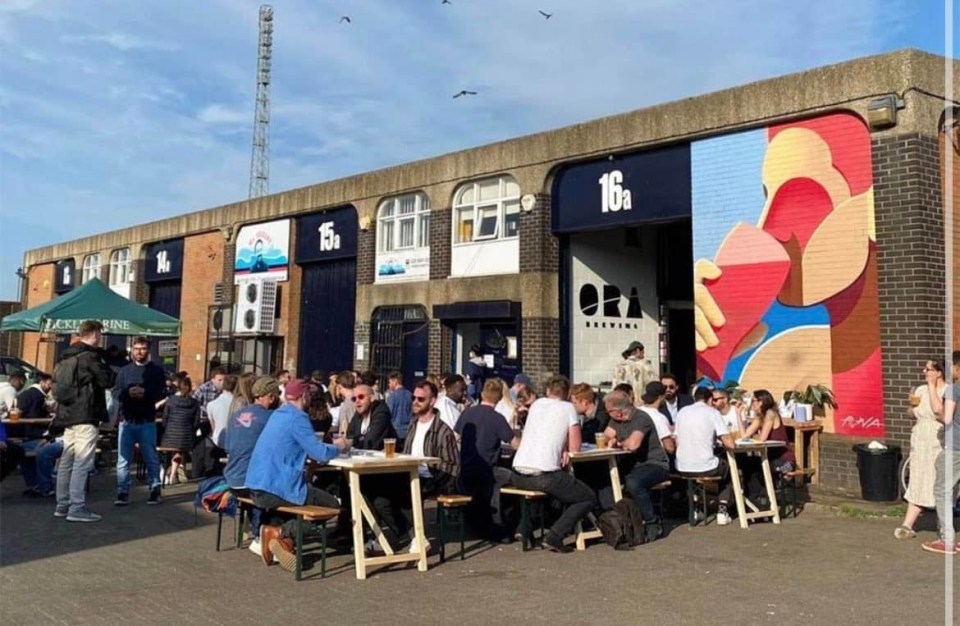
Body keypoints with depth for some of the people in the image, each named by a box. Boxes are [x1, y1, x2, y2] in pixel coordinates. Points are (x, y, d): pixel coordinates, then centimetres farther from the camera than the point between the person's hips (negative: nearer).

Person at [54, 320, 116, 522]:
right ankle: (77, 508, -8)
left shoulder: (66, 357, 14)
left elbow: (57, 381, 24)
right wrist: (111, 372, 8)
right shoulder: (90, 356, -13)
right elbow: (107, 381, -12)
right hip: (86, 416, -9)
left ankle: (62, 505, 19)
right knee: (82, 464, -8)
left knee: (66, 462, 13)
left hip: (67, 415, 9)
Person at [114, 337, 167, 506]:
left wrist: (145, 393, -20)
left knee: (151, 458, 5)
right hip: (126, 420, 2)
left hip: (147, 421, -2)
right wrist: (128, 392, -16)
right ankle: (123, 492, 7)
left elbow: (162, 392, -4)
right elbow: (116, 392, 4)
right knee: (123, 459, 2)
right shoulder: (125, 370, 10)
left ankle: (154, 490, 15)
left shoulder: (157, 370, 5)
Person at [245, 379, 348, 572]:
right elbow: (320, 453, -16)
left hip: (256, 488, 9)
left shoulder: (278, 414, 15)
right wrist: (338, 447, 4)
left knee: (314, 493, 26)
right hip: (276, 489, -9)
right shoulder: (297, 417, -11)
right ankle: (280, 532, -9)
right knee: (332, 505, 4)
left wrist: (330, 446, 19)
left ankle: (281, 538, 6)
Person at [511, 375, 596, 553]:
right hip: (544, 476, -6)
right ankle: (555, 536, -5)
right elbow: (575, 447, 8)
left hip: (518, 475, 6)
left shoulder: (537, 404, 19)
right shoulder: (568, 408, 6)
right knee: (589, 498, 12)